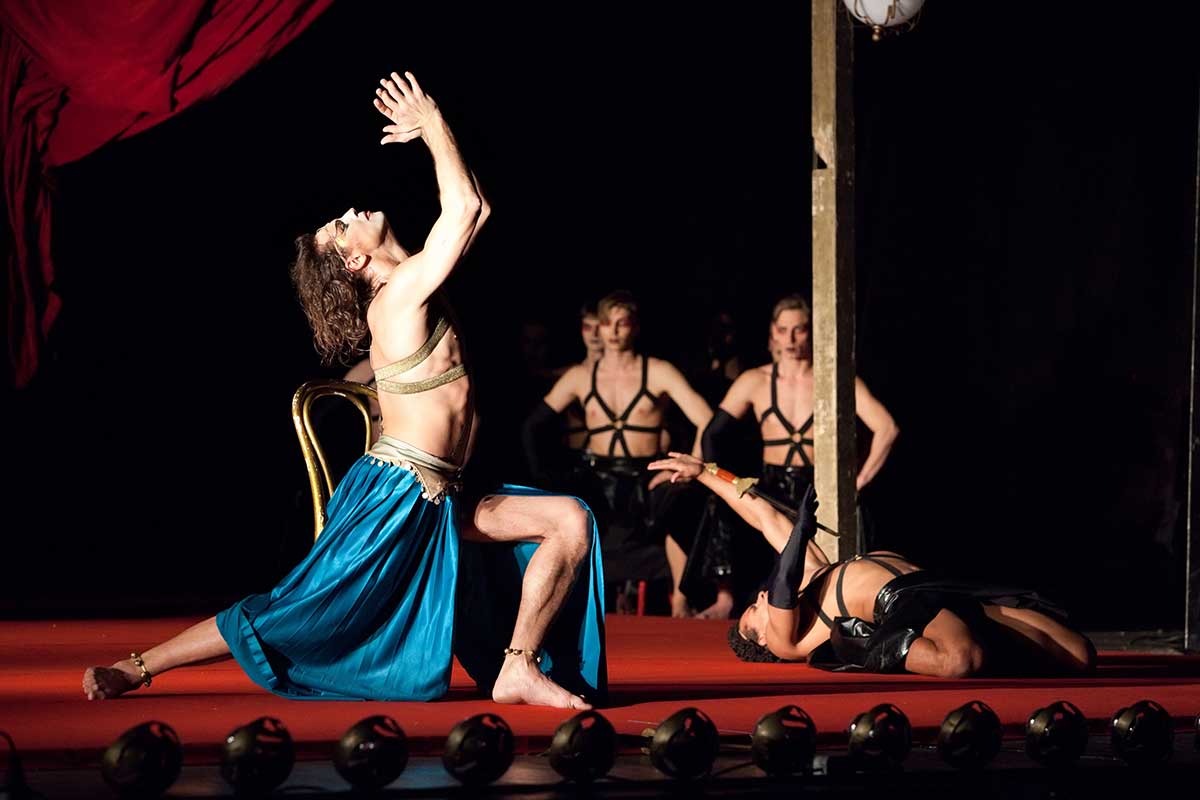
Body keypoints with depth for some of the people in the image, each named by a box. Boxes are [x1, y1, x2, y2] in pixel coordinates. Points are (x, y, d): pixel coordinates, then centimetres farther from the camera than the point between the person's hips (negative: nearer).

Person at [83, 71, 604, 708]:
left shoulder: (405, 290, 14)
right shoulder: (404, 290, -12)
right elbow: (466, 209, -17)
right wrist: (433, 124, -8)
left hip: (439, 504, 9)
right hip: (395, 494, -9)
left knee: (570, 520, -1)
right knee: (291, 614, -6)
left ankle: (520, 669, -2)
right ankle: (137, 670, 3)